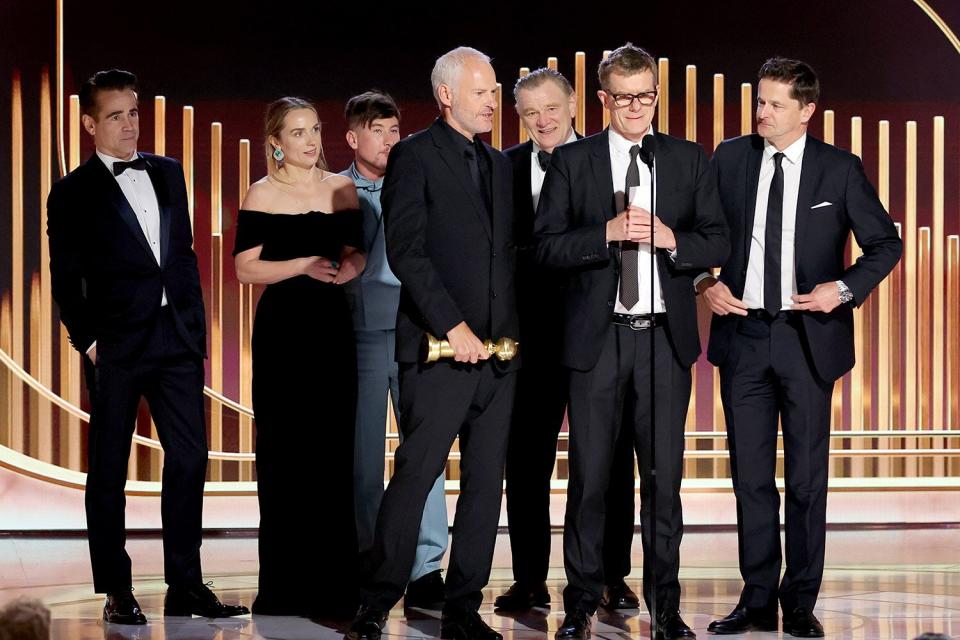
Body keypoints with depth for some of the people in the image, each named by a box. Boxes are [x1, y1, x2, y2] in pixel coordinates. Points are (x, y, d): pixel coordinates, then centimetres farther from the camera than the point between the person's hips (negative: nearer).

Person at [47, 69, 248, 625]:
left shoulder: (168, 174, 13)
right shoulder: (73, 193, 0)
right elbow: (66, 280, -1)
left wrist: (196, 329, 10)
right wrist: (87, 341, -8)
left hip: (177, 339, 4)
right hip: (117, 346, -4)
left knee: (190, 458, 3)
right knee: (109, 468, 3)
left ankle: (186, 586, 11)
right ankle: (117, 592, 11)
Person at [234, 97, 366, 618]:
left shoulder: (341, 188, 10)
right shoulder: (262, 195, -1)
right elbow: (246, 268, -6)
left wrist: (351, 267, -7)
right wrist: (304, 266, -18)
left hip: (332, 325, 3)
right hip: (282, 327, -3)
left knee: (334, 449, 1)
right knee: (284, 451, -1)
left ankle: (333, 579, 8)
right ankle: (287, 581, 6)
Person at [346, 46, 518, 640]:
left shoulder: (500, 165, 18)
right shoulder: (414, 156, -3)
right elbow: (406, 251, -11)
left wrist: (516, 328, 7)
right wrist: (454, 327, -16)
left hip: (497, 349, 6)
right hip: (439, 348, -6)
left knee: (486, 483, 5)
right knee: (414, 476, -6)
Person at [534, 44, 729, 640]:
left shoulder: (690, 160, 8)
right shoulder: (572, 161, 4)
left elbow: (718, 243, 5)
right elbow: (547, 245, -3)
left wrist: (670, 238, -14)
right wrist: (607, 233, -17)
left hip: (666, 338, 1)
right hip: (598, 337, -1)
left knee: (664, 474, 4)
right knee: (590, 474, 3)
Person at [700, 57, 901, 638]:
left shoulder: (840, 170, -2)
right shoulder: (730, 158, 4)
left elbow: (885, 243, 3)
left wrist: (844, 289, -10)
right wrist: (707, 283, -3)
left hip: (808, 336, -2)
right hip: (743, 333, 2)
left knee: (807, 478, 4)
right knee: (751, 477, 7)